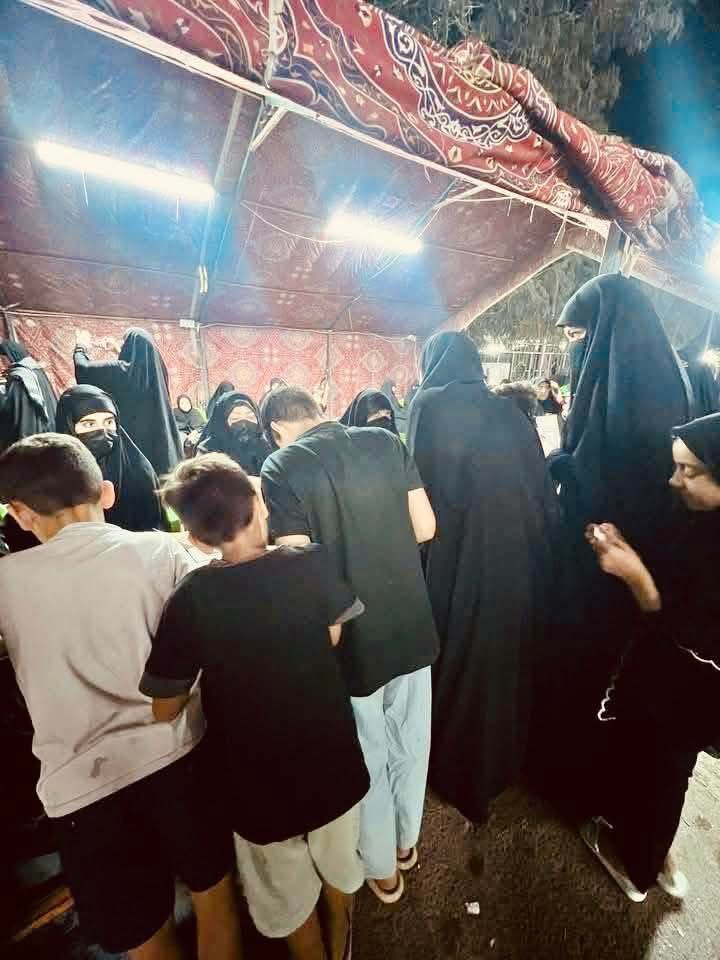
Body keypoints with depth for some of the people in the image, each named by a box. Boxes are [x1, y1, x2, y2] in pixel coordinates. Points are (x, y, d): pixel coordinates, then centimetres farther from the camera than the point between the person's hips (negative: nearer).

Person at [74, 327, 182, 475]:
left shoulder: (121, 370, -11)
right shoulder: (154, 369, 5)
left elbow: (83, 368, -4)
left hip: (129, 438, -5)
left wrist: (80, 348, 16)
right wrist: (118, 352, 36)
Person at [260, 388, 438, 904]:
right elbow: (425, 527, -3)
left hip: (351, 636, -3)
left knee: (368, 756, 22)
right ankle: (406, 842, 51)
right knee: (410, 741, 26)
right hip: (412, 623, 4)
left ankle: (382, 868, 46)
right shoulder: (386, 442, -3)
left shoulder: (281, 467, -14)